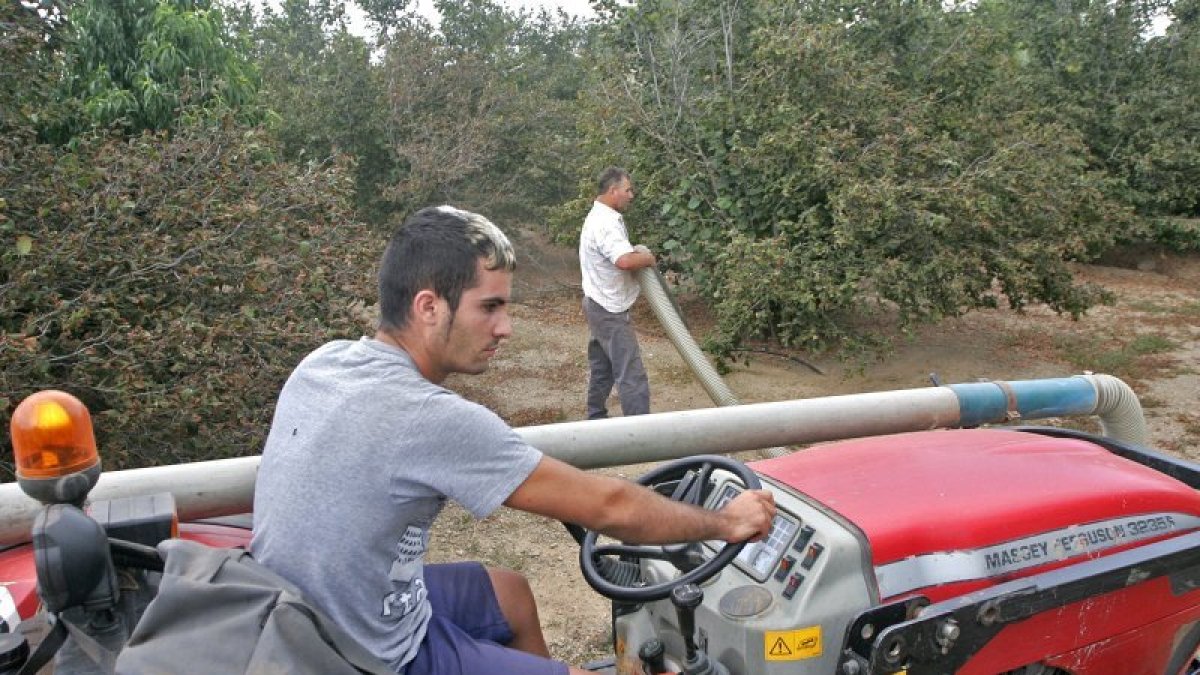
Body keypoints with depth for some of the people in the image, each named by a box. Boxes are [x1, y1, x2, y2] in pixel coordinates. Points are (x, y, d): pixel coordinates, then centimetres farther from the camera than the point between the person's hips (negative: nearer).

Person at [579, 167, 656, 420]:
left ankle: (596, 418, 28)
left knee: (602, 367, 18)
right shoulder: (606, 222, -22)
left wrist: (636, 251, 7)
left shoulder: (599, 216, 12)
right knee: (631, 373, -9)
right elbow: (625, 261, -36)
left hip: (600, 305, 11)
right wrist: (648, 257, -16)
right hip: (609, 309, -11)